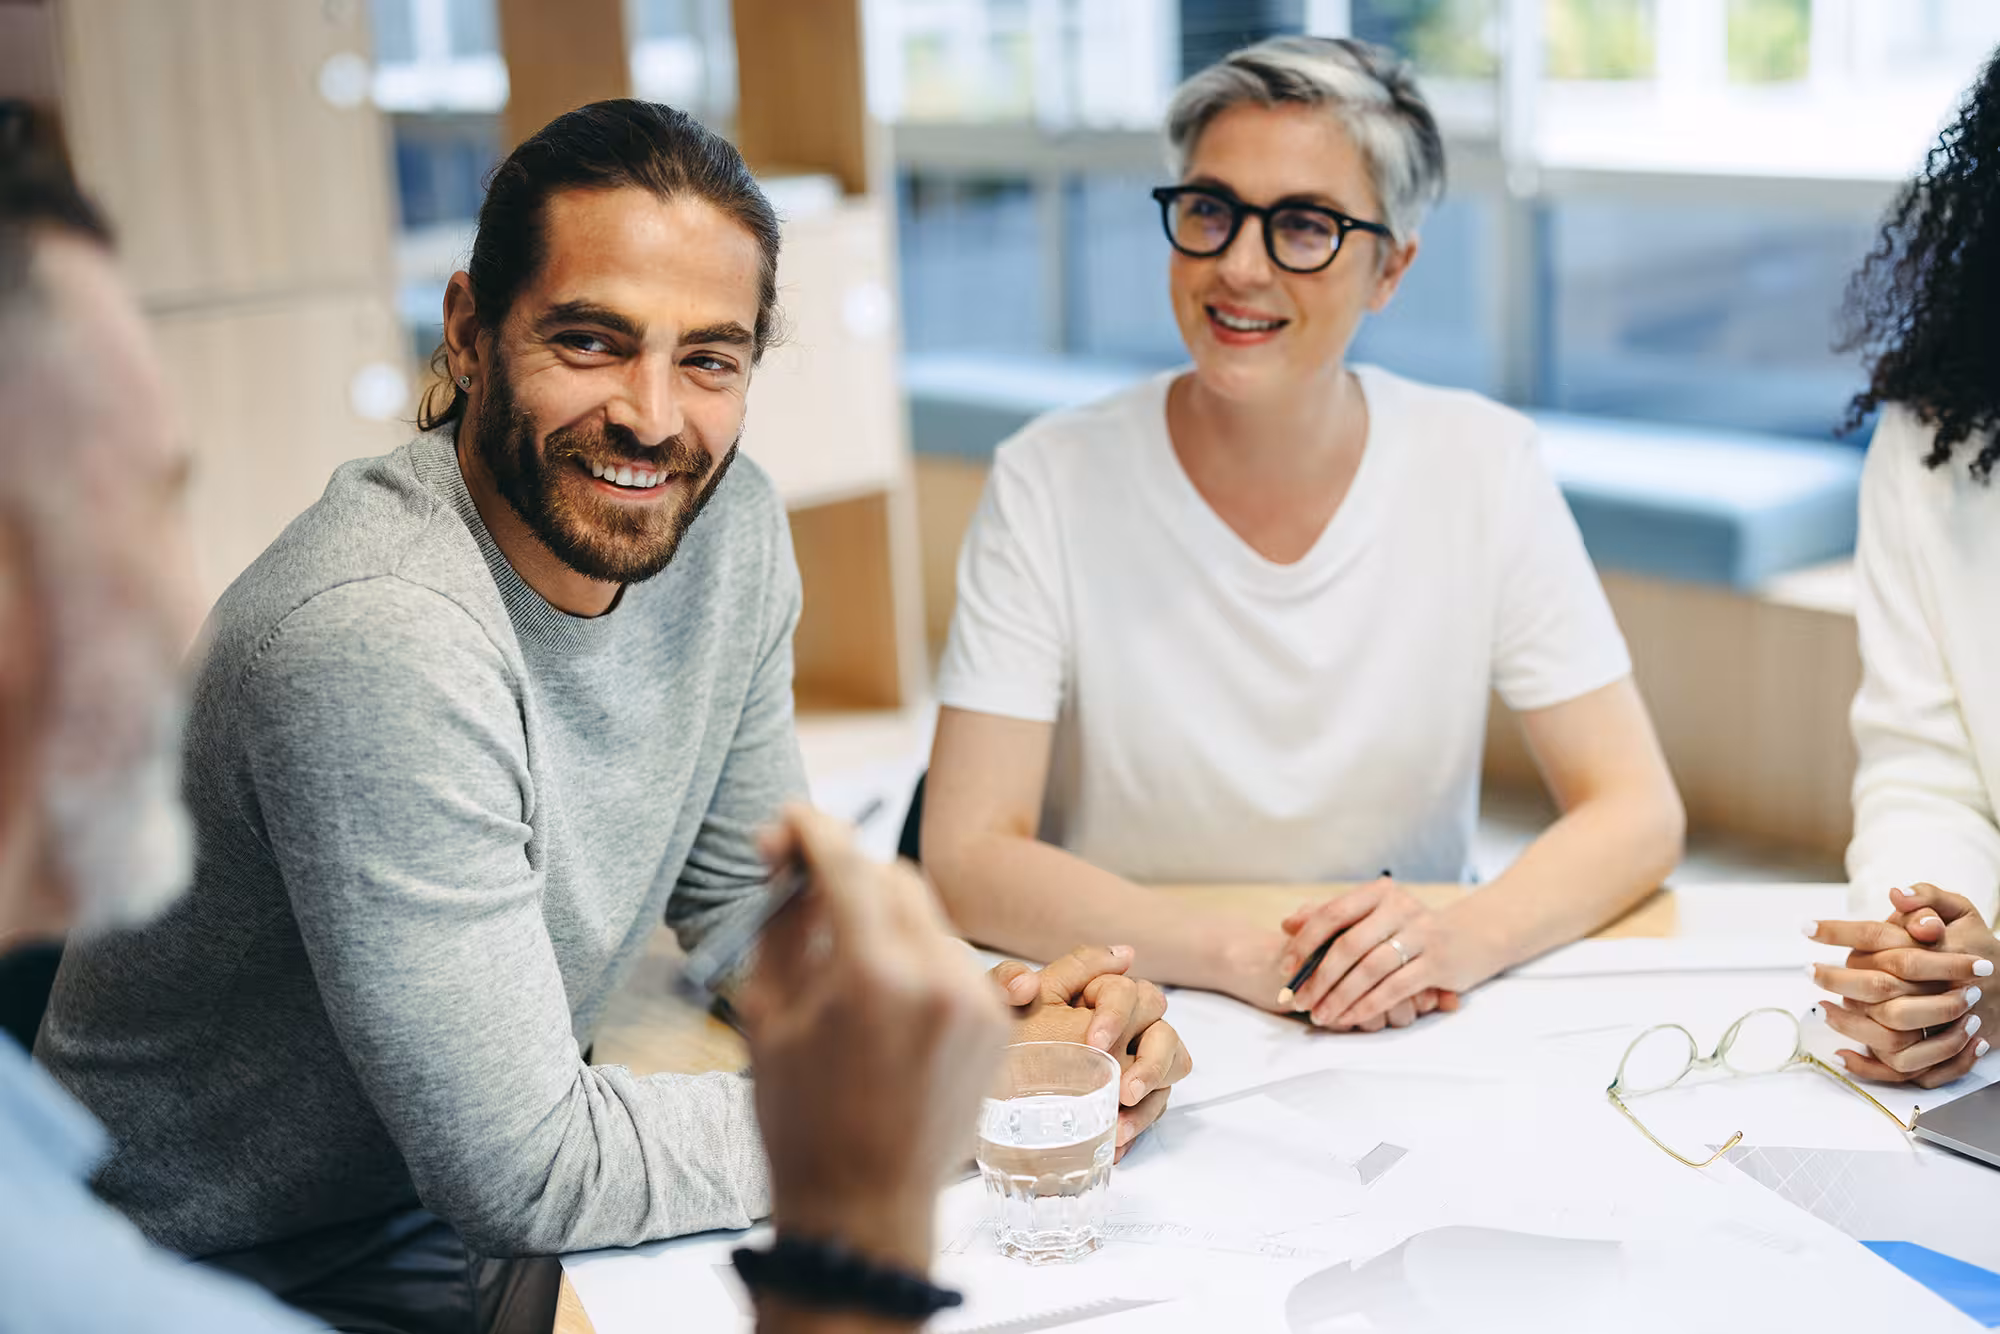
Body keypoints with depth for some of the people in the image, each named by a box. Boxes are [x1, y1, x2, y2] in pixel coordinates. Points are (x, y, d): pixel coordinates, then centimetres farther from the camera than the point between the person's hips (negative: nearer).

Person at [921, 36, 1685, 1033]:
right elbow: (966, 855, -13)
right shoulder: (1051, 485, -9)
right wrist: (1250, 960, -27)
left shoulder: (1482, 467, -4)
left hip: (1411, 1042, 2)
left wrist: (1459, 940, -25)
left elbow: (1637, 812, -5)